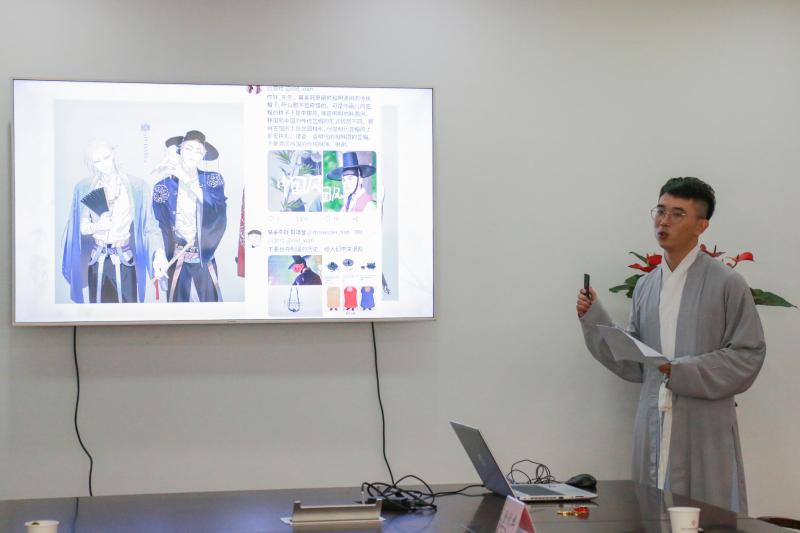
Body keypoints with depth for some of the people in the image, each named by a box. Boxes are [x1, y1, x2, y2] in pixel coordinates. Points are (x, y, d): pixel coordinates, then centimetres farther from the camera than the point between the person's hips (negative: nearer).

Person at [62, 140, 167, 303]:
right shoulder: (84, 188, 2)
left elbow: (148, 224, -6)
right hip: (97, 260, 1)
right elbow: (81, 226, 5)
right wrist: (97, 226, -16)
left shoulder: (137, 186, -3)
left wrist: (158, 251, -22)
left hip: (125, 260, -1)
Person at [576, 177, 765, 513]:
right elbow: (633, 366, 13)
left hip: (704, 431, -5)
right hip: (653, 431, 5)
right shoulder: (646, 287, 13)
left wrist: (684, 372, -15)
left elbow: (748, 356, -6)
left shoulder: (726, 284, -3)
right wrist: (593, 318, 4)